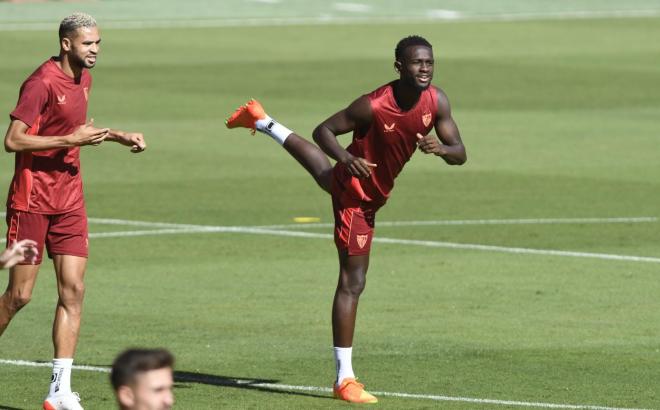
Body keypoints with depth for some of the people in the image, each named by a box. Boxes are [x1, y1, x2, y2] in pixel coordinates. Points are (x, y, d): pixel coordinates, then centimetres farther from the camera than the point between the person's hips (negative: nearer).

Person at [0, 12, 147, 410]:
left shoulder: (83, 78, 11)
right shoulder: (43, 82, -16)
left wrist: (118, 135, 18)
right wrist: (71, 139, -21)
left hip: (70, 198, 7)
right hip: (32, 200, -7)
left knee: (73, 290, -3)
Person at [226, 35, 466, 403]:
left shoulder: (437, 102, -17)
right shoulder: (373, 106, -33)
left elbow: (460, 155, -13)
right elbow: (325, 130, -20)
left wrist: (442, 148, -37)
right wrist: (347, 157, -42)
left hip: (375, 190, 8)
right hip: (356, 196, -8)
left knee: (327, 173, 41)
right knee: (353, 283, -9)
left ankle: (262, 122, 65)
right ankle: (344, 379, -6)